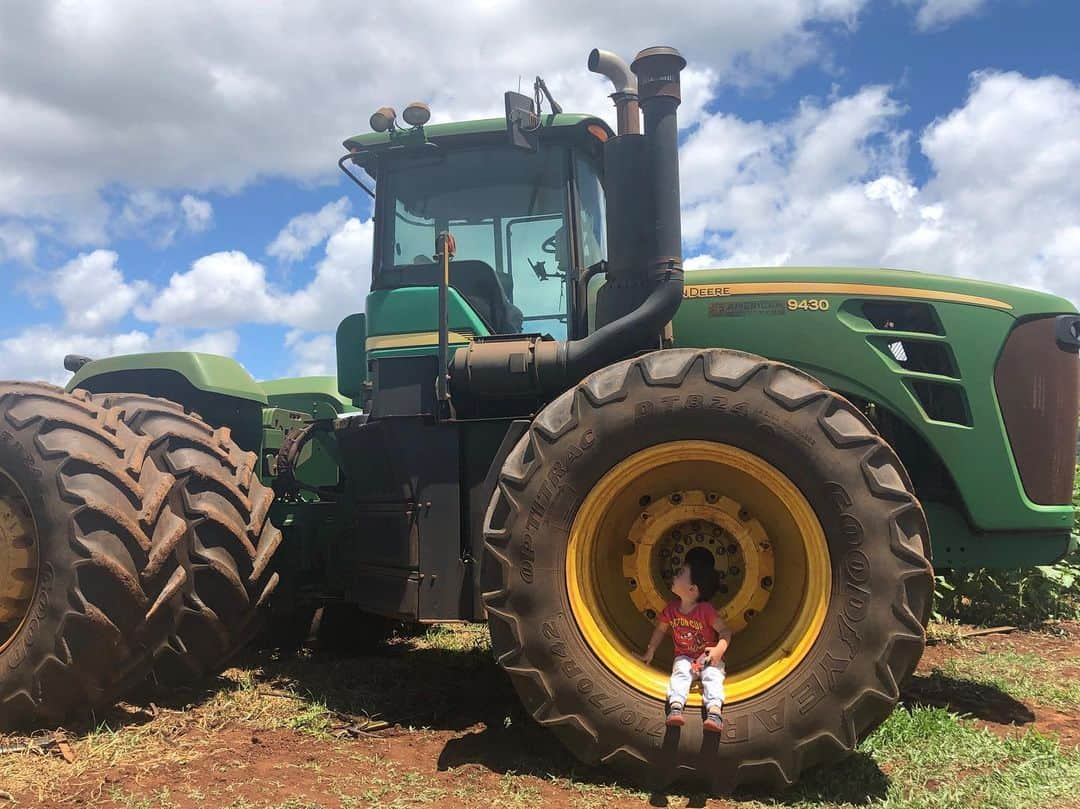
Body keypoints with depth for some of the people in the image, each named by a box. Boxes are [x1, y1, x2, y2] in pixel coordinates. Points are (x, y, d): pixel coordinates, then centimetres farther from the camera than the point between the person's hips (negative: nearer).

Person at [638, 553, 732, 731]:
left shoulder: (706, 610, -13)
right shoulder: (672, 608, 1)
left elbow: (725, 631, -14)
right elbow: (661, 629, 17)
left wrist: (719, 649, -31)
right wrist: (650, 650, 16)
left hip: (707, 657, -3)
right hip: (684, 657, 3)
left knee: (712, 675, -29)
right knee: (680, 673, -26)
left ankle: (714, 711, -48)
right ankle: (676, 707, -46)